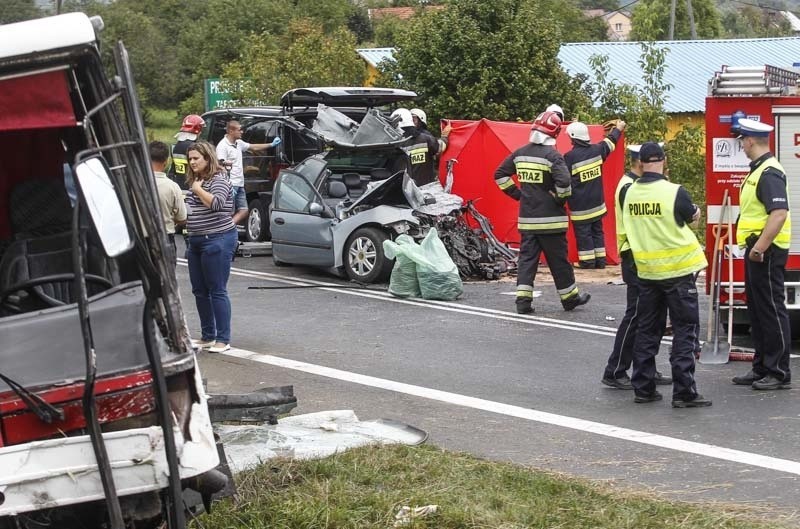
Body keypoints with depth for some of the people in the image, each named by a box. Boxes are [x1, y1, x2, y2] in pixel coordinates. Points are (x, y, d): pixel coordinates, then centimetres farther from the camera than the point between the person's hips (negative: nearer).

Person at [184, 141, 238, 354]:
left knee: (217, 291, -7)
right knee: (200, 291, 11)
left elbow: (216, 203, -25)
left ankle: (223, 339, -3)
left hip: (217, 240, -9)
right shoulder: (194, 181, 17)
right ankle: (208, 336, 20)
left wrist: (198, 189, -13)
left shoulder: (218, 179, -9)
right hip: (196, 240, 9)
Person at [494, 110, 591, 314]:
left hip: (526, 218, 5)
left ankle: (523, 299, -2)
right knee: (558, 259, 6)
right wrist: (560, 199, -7)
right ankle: (570, 297, 18)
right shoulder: (553, 155, -14)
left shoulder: (520, 153, 7)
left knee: (527, 257, 7)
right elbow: (563, 181, -26)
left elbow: (500, 175, 12)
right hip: (550, 219, -5)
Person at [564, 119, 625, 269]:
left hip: (580, 205, -6)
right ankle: (600, 260, 17)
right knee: (597, 231, 15)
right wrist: (618, 129, 39)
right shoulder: (597, 150, -1)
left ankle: (587, 261, 4)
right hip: (597, 202, 6)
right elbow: (610, 142, 20)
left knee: (583, 233, 2)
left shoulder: (570, 157, -17)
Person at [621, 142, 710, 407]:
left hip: (646, 271, 5)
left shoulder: (628, 193, -2)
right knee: (684, 330, 1)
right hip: (678, 270, -5)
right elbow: (694, 219, 0)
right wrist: (695, 212, 21)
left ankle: (643, 387, 16)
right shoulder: (675, 192, -16)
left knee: (647, 329, 14)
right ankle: (684, 392, -2)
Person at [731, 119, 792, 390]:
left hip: (766, 251, -10)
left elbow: (779, 213, -27)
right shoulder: (758, 170, 15)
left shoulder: (770, 173, -17)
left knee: (771, 310, -6)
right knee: (757, 310, 14)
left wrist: (760, 247, -29)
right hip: (756, 248, 10)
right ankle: (762, 367, 21)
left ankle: (780, 373, -1)